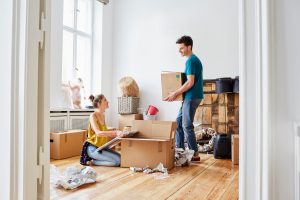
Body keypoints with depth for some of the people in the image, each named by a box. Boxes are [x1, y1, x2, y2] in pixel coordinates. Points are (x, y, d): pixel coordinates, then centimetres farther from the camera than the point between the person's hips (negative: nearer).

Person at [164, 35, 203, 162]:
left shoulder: (191, 61, -15)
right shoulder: (194, 59, 17)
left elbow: (190, 82, -21)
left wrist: (176, 93, -15)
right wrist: (178, 92, 20)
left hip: (192, 97, -10)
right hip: (190, 96, 10)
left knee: (187, 126, -5)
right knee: (179, 122, 13)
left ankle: (195, 155, 3)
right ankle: (179, 150, 20)